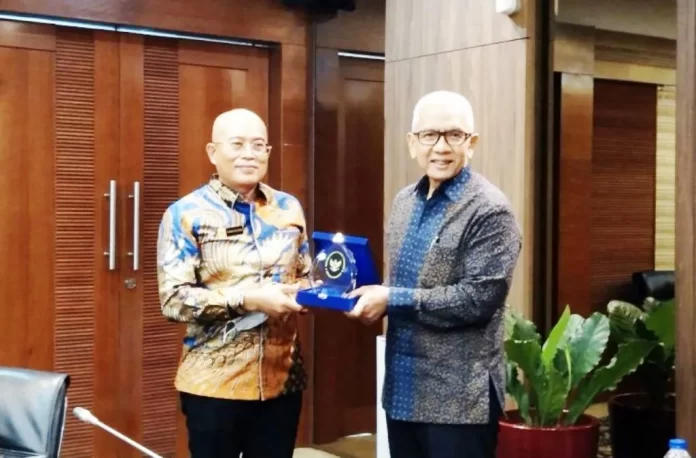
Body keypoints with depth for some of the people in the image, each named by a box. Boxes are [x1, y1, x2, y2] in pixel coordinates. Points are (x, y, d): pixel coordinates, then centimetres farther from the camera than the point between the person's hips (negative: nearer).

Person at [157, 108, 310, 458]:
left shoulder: (289, 209, 9)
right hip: (214, 382, -4)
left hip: (282, 377, 4)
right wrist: (248, 300, -21)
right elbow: (173, 299, -13)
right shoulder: (186, 214, -5)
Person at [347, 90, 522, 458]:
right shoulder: (404, 201, 10)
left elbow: (479, 297, -21)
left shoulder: (489, 210, -14)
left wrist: (392, 300, -19)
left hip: (459, 397, -7)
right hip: (402, 389, 7)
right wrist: (373, 298, -1)